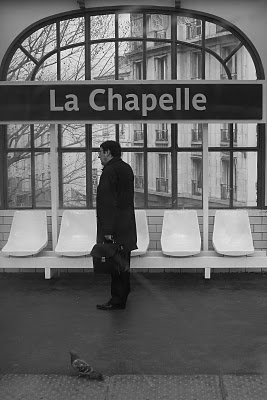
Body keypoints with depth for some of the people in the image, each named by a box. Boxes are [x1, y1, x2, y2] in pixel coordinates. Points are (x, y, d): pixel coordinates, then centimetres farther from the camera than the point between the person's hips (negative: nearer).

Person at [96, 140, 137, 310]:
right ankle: (123, 293, 28)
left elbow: (108, 202, -20)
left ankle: (117, 300, 2)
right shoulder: (127, 168, 15)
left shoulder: (110, 170, -15)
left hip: (115, 225, -10)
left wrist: (107, 230, -20)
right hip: (127, 225, 10)